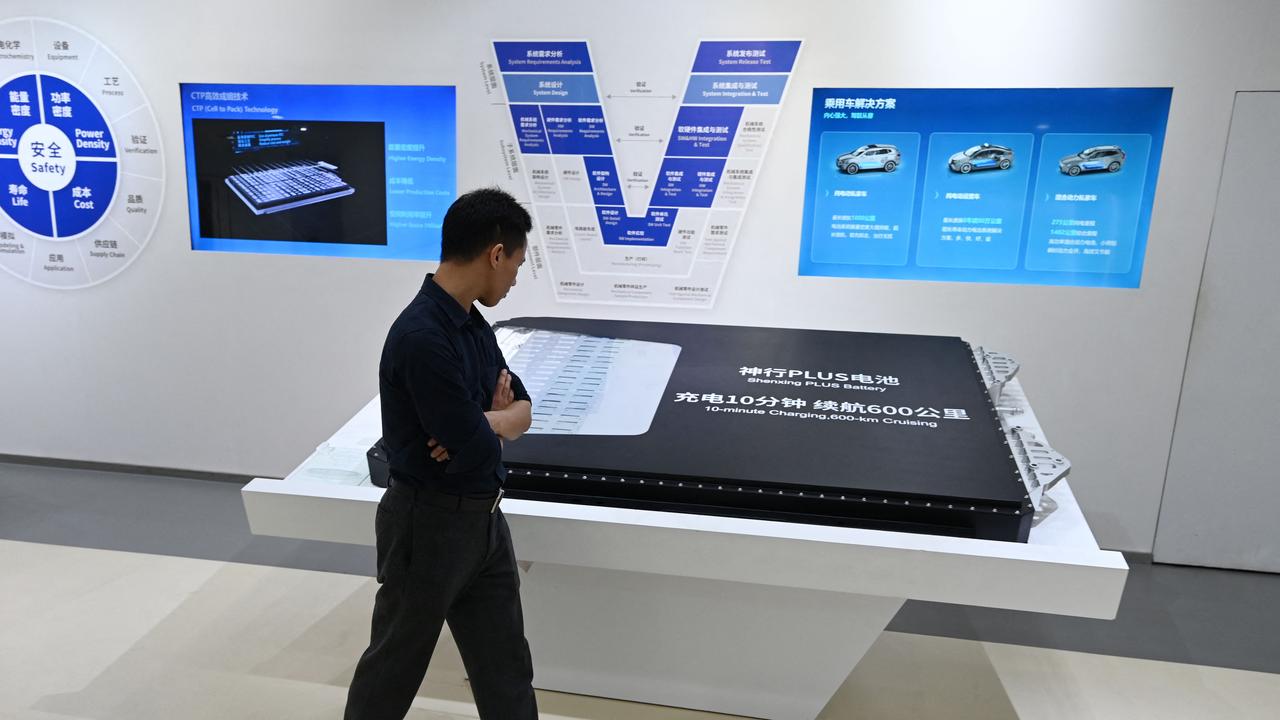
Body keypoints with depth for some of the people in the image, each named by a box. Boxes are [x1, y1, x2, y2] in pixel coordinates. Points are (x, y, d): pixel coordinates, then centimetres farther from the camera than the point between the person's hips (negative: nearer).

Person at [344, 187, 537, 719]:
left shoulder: (474, 325, 2)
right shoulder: (422, 337, -26)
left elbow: (523, 410, 8)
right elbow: (479, 452, -25)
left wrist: (483, 423, -14)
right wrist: (496, 421, -3)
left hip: (483, 518, 8)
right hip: (429, 524, -8)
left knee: (507, 669, 17)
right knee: (395, 663, 17)